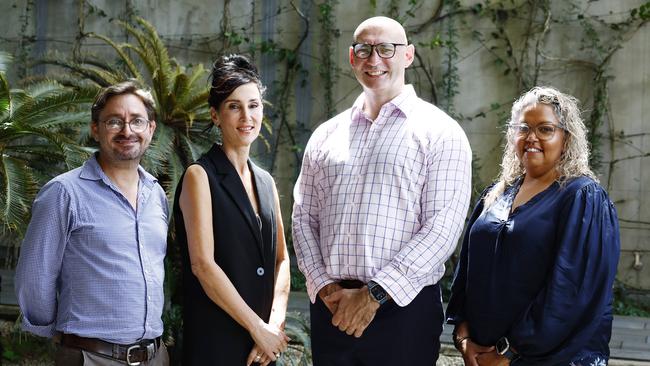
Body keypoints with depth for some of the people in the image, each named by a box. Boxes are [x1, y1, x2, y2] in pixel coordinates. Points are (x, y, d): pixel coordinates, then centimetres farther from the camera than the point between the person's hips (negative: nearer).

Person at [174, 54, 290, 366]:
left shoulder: (266, 182, 11)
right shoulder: (200, 176, -8)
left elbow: (281, 259, 10)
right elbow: (203, 264, -16)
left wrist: (275, 323, -5)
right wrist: (258, 328, -14)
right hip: (214, 341, -6)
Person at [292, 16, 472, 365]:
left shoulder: (440, 133, -2)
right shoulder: (325, 135, 12)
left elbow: (441, 229, -10)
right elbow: (303, 217, 11)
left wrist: (374, 295, -13)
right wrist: (324, 286, -4)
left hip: (403, 308, -3)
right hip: (330, 308, 4)